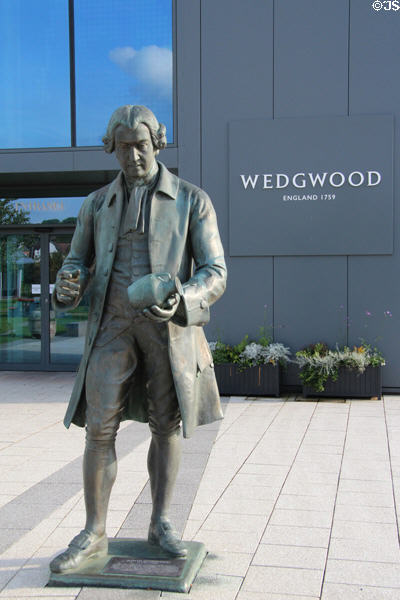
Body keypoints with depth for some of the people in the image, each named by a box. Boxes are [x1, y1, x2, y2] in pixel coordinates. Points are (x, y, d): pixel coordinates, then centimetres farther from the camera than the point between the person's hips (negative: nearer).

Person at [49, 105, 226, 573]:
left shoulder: (193, 201, 0)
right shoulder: (97, 204, 9)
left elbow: (214, 274, -4)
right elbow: (78, 264, 12)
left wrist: (182, 302, -26)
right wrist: (67, 287, -14)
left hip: (169, 325, -1)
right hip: (113, 323, 2)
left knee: (166, 425, 6)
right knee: (99, 428, -3)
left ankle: (160, 524, 22)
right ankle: (93, 535, 9)